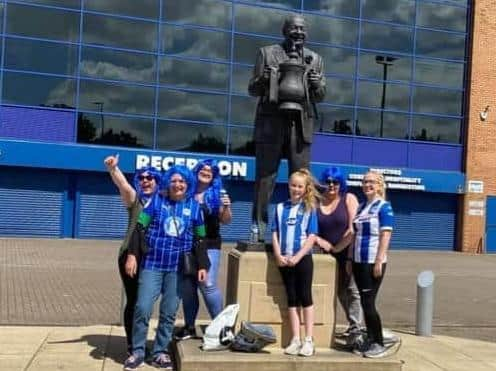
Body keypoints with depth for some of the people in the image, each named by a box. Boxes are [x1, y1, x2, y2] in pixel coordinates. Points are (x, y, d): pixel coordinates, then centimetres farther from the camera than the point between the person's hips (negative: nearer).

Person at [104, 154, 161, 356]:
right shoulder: (134, 198, 0)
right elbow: (123, 184, -20)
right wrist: (113, 169, -38)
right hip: (131, 256, -3)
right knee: (133, 300, 1)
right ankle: (131, 344, 13)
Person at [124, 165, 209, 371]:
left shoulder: (194, 206, 5)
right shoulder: (156, 200, 0)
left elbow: (199, 240, 10)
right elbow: (139, 228, 0)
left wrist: (202, 265, 7)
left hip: (178, 269, 1)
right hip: (152, 264, -1)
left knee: (169, 313, 7)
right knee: (142, 308, -4)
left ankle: (160, 352, 20)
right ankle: (138, 352, 11)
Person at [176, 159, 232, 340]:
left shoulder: (217, 194, 1)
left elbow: (226, 220, -2)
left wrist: (227, 206, -20)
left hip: (209, 245, -3)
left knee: (208, 284, -10)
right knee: (187, 286, 8)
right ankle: (189, 326, 20)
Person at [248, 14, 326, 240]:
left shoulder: (315, 59, 16)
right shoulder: (267, 53, 11)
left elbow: (320, 96, 14)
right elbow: (252, 90, 8)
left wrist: (316, 84, -8)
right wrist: (264, 79, -13)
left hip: (301, 124, 2)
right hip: (271, 122, -2)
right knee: (264, 178, -1)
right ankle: (258, 228, 5)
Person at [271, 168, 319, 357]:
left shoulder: (309, 208, 0)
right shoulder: (280, 207, 9)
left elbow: (312, 237, -6)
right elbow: (275, 234, 7)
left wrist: (297, 257, -14)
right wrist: (278, 255, -6)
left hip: (303, 258, -3)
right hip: (285, 260, 3)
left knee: (305, 298, 1)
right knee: (292, 299, 7)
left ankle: (308, 340, 7)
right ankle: (295, 340, 12)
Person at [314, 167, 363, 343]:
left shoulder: (349, 199, -5)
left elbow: (353, 229, -13)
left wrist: (337, 247, -11)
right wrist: (318, 240, -13)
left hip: (349, 252, -5)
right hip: (329, 255, 5)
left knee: (353, 290, -6)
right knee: (340, 292, 14)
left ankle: (355, 328, 1)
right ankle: (352, 325, 28)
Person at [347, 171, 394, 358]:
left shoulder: (384, 207, -6)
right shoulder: (361, 207, 14)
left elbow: (385, 235, -14)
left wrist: (379, 261, -20)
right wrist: (349, 259, 12)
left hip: (373, 262, -7)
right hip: (359, 261, 7)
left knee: (368, 303, -7)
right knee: (365, 303, 9)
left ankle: (379, 343, 5)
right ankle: (370, 340, 17)